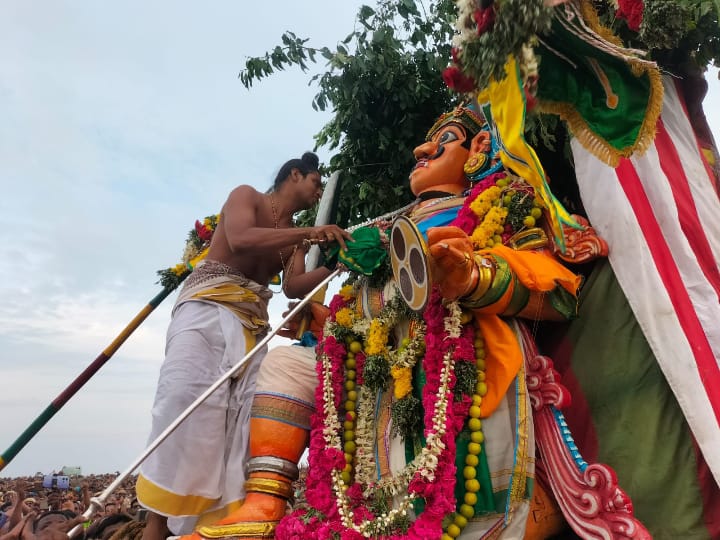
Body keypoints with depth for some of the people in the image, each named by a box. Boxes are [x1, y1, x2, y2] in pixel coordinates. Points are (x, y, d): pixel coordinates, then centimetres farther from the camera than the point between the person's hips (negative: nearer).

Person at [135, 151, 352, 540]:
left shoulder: (295, 236, 21)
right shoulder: (246, 196, 6)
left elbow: (294, 286, 6)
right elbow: (240, 240, -15)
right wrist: (309, 234, -18)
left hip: (253, 322, 6)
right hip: (208, 305, -6)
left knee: (246, 411, -9)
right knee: (188, 392, -22)